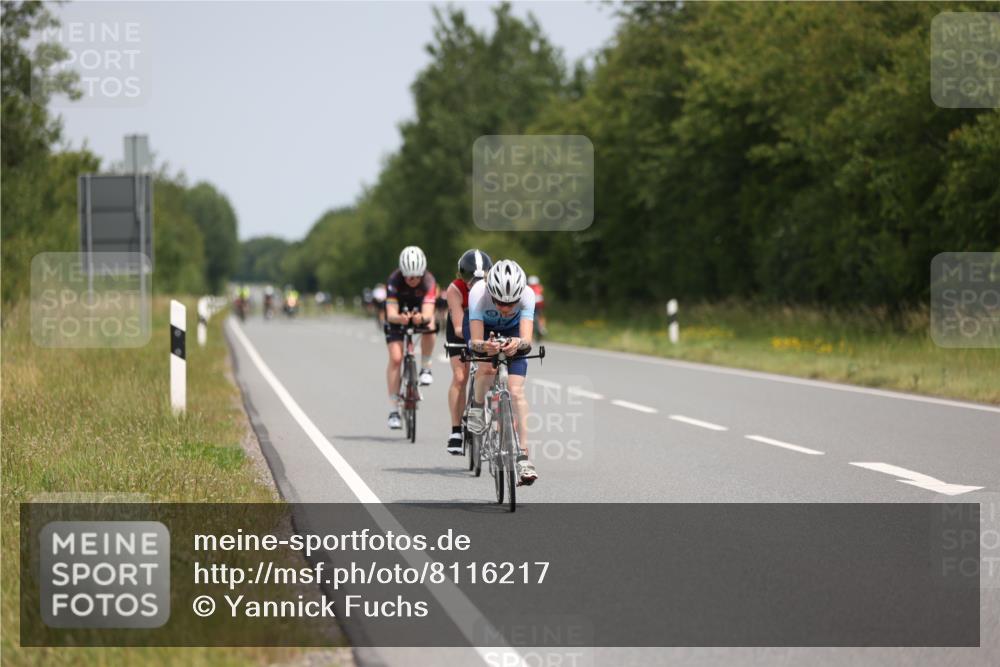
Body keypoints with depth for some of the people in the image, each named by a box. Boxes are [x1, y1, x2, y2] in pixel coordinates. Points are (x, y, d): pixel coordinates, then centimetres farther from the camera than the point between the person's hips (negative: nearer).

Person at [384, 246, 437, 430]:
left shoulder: (428, 281, -29)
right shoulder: (394, 281, -30)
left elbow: (428, 312, -40)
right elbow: (391, 313, -37)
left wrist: (422, 318, -63)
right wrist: (400, 318, -60)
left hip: (419, 313, 1)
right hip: (397, 317, -1)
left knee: (429, 325, -34)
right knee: (395, 358, -16)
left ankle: (425, 368, -11)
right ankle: (394, 409, -11)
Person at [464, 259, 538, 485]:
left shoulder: (527, 295, -36)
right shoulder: (478, 293, -38)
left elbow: (527, 338, -45)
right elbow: (475, 341, -41)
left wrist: (518, 344, -68)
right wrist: (484, 346, -64)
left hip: (512, 332, 0)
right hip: (482, 328, 0)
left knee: (516, 391, -15)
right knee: (487, 367, -31)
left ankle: (523, 456, -14)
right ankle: (477, 405, 1)